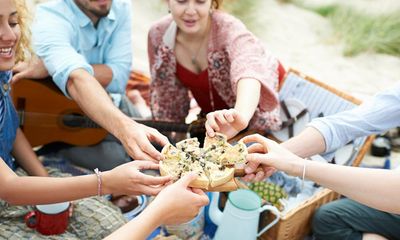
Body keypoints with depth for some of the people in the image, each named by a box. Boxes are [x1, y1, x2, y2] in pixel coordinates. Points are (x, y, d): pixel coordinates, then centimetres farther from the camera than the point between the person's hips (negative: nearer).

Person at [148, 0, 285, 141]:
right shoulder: (158, 35, -16)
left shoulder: (228, 28, -30)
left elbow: (249, 69, -52)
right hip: (212, 118, 3)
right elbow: (166, 95, -3)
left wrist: (241, 114, -70)